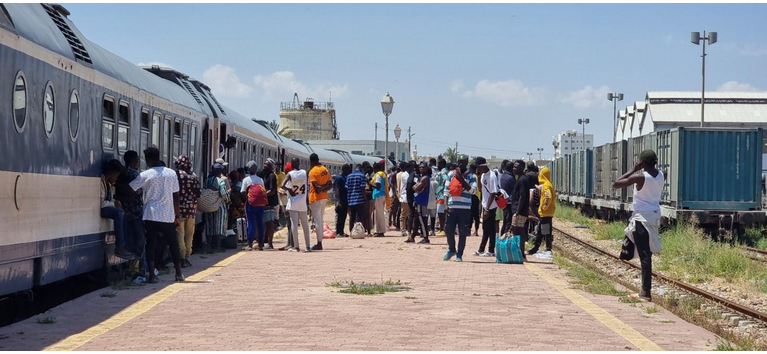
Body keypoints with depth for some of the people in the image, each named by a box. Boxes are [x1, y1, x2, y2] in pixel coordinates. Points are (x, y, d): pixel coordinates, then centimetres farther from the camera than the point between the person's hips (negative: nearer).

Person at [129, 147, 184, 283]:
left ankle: (152, 275, -3)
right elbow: (175, 197, 5)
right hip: (168, 216, 2)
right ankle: (179, 274, 16)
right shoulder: (171, 173, 3)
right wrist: (177, 215, 11)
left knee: (151, 245, 3)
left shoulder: (145, 175, -5)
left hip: (151, 215, -2)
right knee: (173, 244, 13)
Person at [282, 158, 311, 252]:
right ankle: (308, 246, 11)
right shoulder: (304, 173, 1)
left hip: (293, 203, -3)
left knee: (294, 224, -2)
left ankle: (296, 246, -4)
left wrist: (289, 190, -1)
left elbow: (282, 185, -17)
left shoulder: (290, 174, -7)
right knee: (305, 225, 10)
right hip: (302, 203, 3)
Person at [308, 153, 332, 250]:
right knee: (321, 220, 13)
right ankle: (320, 242, 16)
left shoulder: (312, 171, -13)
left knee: (317, 220, -6)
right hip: (324, 197, 7)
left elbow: (316, 187, -23)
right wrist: (323, 189, -5)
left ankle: (319, 243, -7)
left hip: (315, 198, -7)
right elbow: (330, 185, 8)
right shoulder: (325, 169, 9)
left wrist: (321, 188, -5)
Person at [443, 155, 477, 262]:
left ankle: (459, 254, 10)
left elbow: (472, 190, -10)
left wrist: (461, 179, -13)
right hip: (452, 207, 2)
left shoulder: (471, 176, 4)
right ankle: (451, 250, 23)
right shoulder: (451, 174, 10)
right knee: (449, 230, 1)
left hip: (465, 208, -2)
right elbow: (447, 191, 9)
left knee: (462, 232, 0)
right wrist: (446, 205, -1)